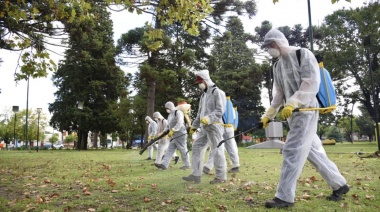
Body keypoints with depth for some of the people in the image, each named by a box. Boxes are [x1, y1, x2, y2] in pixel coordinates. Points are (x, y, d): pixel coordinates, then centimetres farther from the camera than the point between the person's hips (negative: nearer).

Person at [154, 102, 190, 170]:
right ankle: (164, 165, -4)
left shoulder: (178, 112, -10)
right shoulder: (170, 115, 18)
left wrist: (172, 131, -27)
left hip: (180, 135, -9)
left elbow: (180, 123, -24)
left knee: (183, 151, 0)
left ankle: (187, 165, 13)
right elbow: (168, 126, 22)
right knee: (169, 150, 0)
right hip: (173, 136, 9)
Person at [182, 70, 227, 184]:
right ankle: (196, 175, 11)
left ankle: (221, 177, 7)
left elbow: (220, 110, -16)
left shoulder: (217, 92, -7)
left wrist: (208, 118, -28)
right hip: (204, 127, 9)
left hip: (214, 125, -9)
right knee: (197, 147, 6)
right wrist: (194, 125, 22)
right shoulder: (204, 94, 20)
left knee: (217, 150, -4)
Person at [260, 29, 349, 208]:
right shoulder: (277, 66, 17)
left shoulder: (303, 55, -6)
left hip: (306, 110, -8)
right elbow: (279, 93, 19)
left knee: (292, 151, -11)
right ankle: (339, 184, 26)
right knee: (313, 151, 11)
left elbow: (312, 83, -17)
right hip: (292, 113, 8)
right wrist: (269, 114, 14)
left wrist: (292, 103, -27)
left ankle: (285, 196, -6)